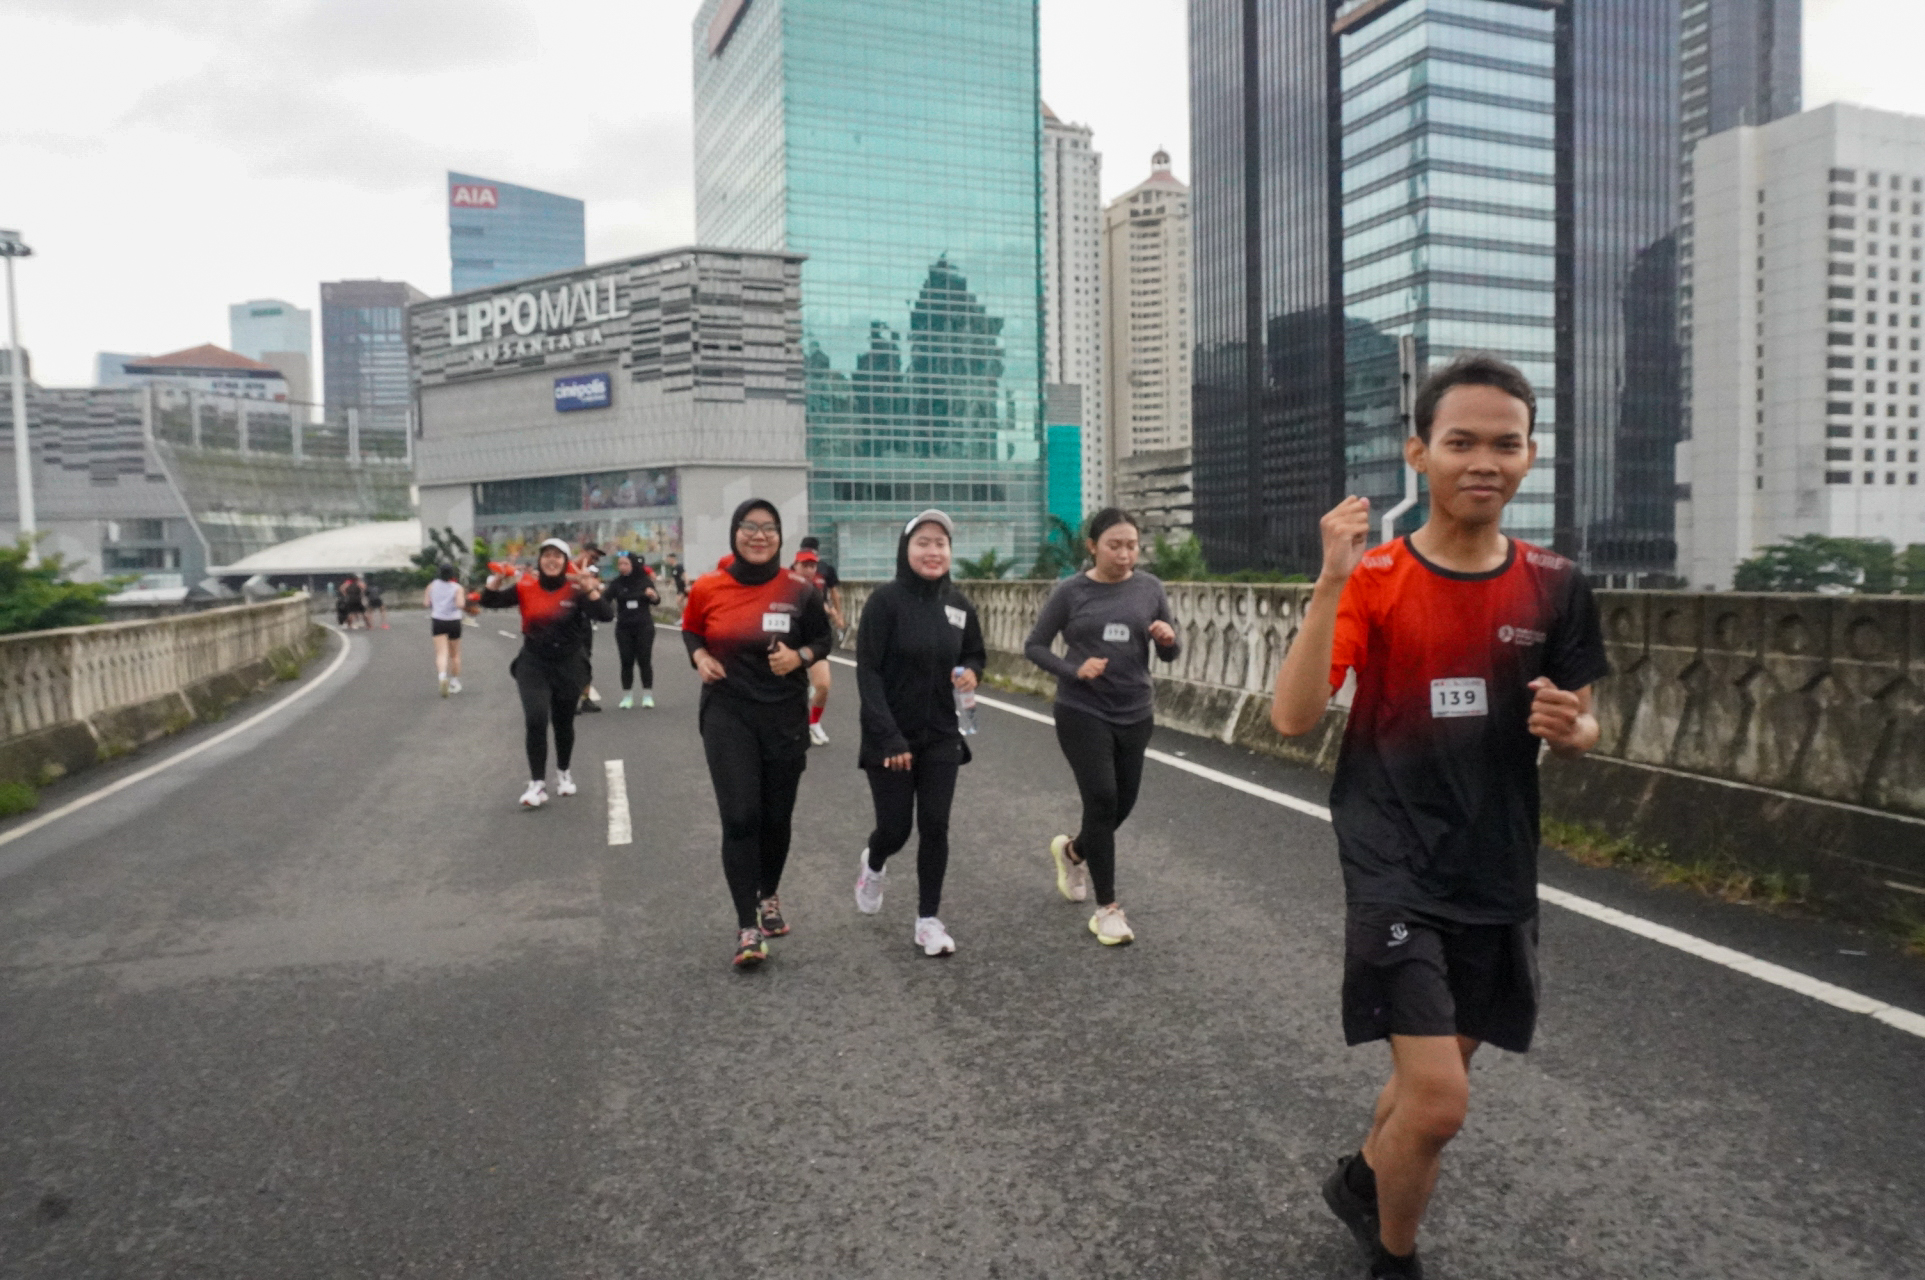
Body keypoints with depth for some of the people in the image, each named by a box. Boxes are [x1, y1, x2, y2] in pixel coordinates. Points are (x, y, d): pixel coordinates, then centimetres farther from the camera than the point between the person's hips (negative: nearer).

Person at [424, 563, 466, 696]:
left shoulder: (432, 586, 2)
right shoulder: (457, 588, -5)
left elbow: (426, 604, 0)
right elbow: (460, 604, -18)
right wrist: (464, 598, 2)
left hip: (437, 621, 1)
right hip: (454, 622, -1)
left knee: (442, 653, -6)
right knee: (455, 654, 14)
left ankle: (442, 676, -33)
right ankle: (455, 682, 21)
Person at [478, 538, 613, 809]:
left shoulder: (576, 589, -10)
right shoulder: (525, 587, -5)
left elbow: (606, 615, -22)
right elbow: (488, 602, -6)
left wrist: (590, 590, -38)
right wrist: (498, 580, -25)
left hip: (569, 664, 0)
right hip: (533, 663, 0)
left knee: (563, 722, 14)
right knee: (535, 719, -16)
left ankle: (563, 773, 39)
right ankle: (537, 784, -8)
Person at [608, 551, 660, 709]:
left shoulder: (644, 581, -2)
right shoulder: (617, 583, -2)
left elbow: (656, 601, 5)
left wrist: (653, 594, -17)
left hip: (644, 626, -1)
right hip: (623, 628, 1)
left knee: (644, 660, 2)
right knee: (627, 662, 3)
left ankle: (648, 696, 10)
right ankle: (627, 697, 10)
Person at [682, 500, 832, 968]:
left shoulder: (800, 590, -5)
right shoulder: (707, 588, -4)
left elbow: (823, 639, 7)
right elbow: (690, 629, 14)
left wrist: (799, 656, -14)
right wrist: (700, 656, -7)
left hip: (785, 716, 1)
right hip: (727, 716, -1)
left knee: (776, 817, 13)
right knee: (740, 818, -9)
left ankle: (769, 896, 40)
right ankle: (747, 926, 1)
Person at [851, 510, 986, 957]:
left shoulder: (959, 604, 2)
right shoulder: (885, 600, -13)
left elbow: (976, 654, 17)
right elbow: (867, 672, -16)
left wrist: (970, 672, -8)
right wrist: (889, 738, -22)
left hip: (941, 736, 4)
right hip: (889, 738, -4)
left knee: (935, 827, 1)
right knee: (895, 827, 3)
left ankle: (929, 919, 15)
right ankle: (873, 866, 39)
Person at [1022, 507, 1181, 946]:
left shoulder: (1149, 587, 1)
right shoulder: (1071, 591, -6)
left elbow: (1169, 656, 6)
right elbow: (1034, 646, 0)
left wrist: (1169, 639, -17)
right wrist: (1074, 671, -17)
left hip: (1135, 714, 4)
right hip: (1082, 713, -3)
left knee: (1122, 804, 11)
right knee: (1101, 799, -10)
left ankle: (1071, 850, 42)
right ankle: (1107, 908, 3)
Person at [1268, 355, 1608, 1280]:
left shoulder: (1553, 587, 1)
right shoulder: (1373, 579, -9)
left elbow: (1577, 727, 11)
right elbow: (1293, 716, -20)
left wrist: (1572, 728, -13)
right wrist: (1331, 581, -29)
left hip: (1499, 880, 5)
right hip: (1395, 875, -5)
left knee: (1437, 1070, 20)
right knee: (1439, 1100, -11)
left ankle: (1360, 1180, 50)